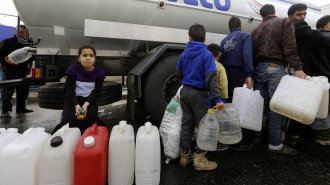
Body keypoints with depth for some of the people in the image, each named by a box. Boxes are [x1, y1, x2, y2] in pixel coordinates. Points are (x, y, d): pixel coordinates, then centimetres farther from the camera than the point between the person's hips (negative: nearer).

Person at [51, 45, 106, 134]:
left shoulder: (99, 72, 1)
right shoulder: (73, 69, -3)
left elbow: (96, 92, -3)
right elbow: (70, 89, -6)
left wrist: (86, 104, -20)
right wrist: (77, 105, -20)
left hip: (89, 100, 1)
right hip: (73, 100, 0)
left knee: (92, 118, -29)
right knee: (68, 121, -24)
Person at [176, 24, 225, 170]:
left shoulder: (184, 54, 5)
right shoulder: (206, 54, -11)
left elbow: (179, 73, 14)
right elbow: (211, 79, -20)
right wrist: (217, 99, -21)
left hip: (185, 91, 6)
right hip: (199, 94, -6)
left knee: (186, 124, 13)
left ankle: (185, 156, 24)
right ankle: (199, 158, 11)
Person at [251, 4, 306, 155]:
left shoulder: (256, 30, 20)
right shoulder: (285, 22, 6)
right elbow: (290, 47, -8)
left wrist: (251, 72, 15)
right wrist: (297, 67, -12)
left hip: (258, 67, 5)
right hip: (275, 68, -5)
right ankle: (275, 144, -1)